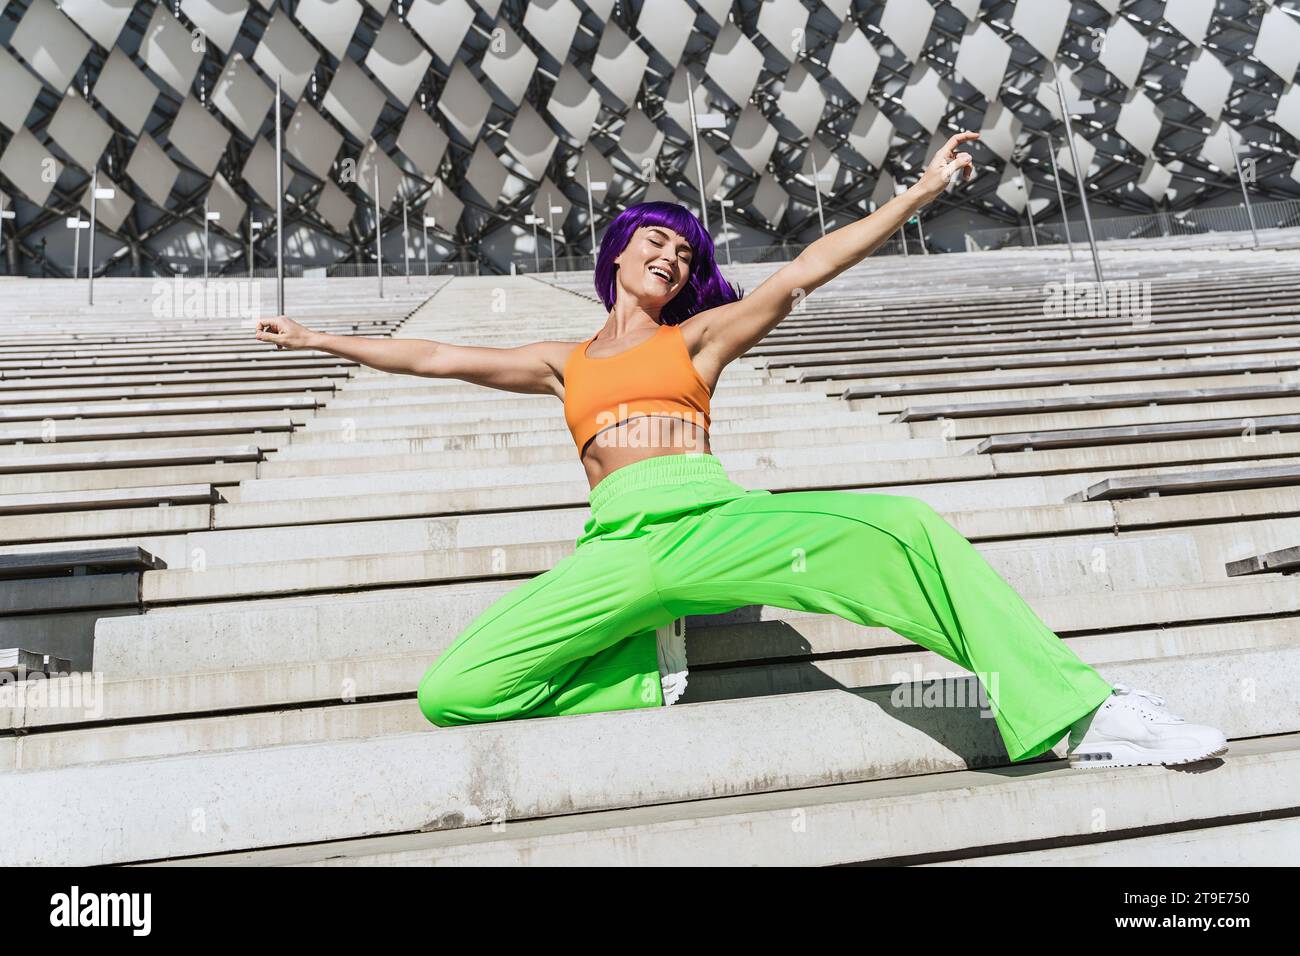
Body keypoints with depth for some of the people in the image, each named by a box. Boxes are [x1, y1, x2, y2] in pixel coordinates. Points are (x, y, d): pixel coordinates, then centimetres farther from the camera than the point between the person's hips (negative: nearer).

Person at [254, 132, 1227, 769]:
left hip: (715, 516, -1)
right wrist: (323, 339, 33)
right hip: (618, 544, 1)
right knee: (451, 693, -18)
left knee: (910, 529, -25)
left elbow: (805, 270, 15)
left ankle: (1082, 714, -16)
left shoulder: (699, 337, 22)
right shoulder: (564, 362, 26)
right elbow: (438, 356, 29)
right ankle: (642, 671, 2)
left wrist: (920, 191, 11)